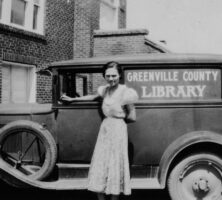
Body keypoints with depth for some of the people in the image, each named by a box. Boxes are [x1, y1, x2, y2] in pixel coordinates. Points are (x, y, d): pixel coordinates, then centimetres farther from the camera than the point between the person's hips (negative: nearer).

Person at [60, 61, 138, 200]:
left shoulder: (126, 93, -12)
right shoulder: (104, 90, 7)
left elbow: (132, 117, -6)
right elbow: (93, 97, 28)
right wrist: (73, 99, 32)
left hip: (118, 129, -6)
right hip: (104, 128, 6)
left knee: (115, 166, 2)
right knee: (99, 166, 8)